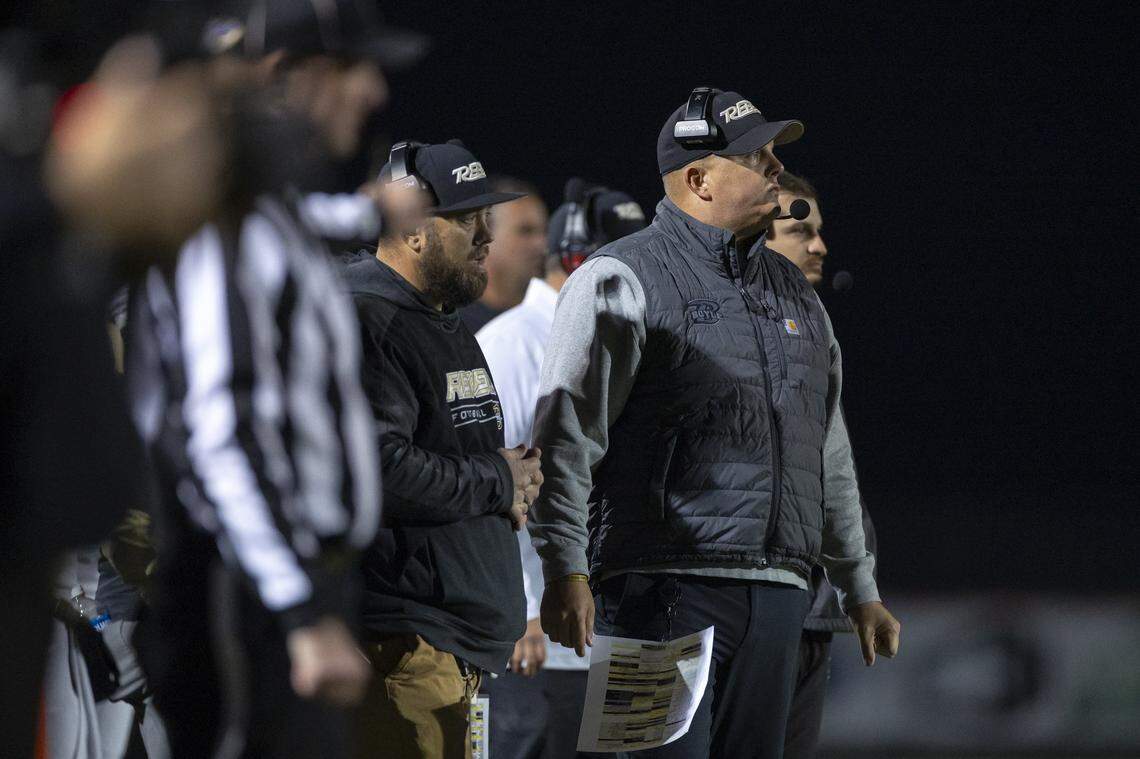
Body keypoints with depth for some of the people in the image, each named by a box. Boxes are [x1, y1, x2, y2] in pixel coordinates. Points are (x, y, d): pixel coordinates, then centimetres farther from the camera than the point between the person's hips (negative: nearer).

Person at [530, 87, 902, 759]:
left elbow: (830, 458, 26)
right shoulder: (621, 281, -2)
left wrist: (861, 591, 25)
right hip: (667, 590, -7)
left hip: (776, 596, 7)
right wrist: (566, 573, -17)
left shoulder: (793, 293, 21)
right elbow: (566, 439, -8)